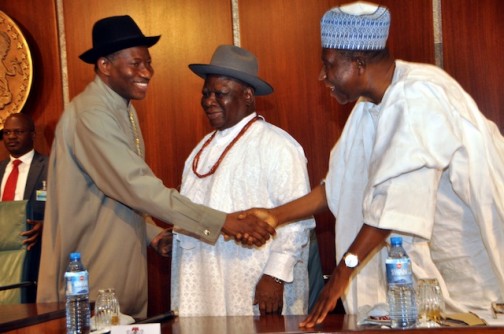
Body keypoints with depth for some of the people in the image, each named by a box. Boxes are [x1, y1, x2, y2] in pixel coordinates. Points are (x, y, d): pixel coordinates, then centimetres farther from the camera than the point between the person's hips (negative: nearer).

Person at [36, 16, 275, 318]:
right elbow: (137, 186, -29)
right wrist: (223, 222, -30)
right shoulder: (91, 113, -20)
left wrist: (152, 234, 4)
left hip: (124, 271, 9)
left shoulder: (124, 109, 10)